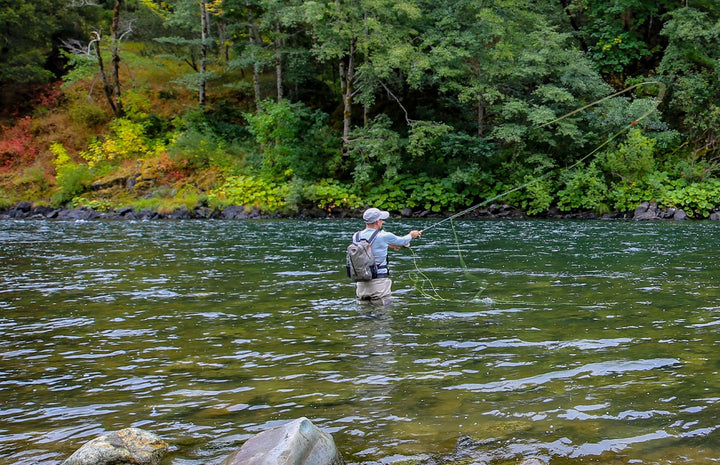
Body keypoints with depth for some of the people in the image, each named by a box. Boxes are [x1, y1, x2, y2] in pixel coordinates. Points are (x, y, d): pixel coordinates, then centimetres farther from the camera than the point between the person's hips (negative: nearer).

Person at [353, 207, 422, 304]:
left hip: (361, 284, 5)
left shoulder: (356, 236, 3)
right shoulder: (383, 236, -11)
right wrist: (411, 235, 31)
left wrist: (389, 244, 35)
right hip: (379, 283, -5)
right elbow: (402, 241, 8)